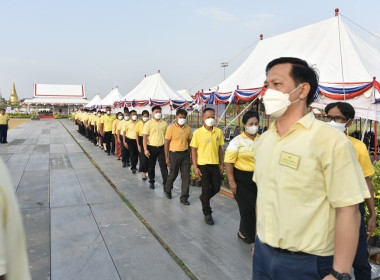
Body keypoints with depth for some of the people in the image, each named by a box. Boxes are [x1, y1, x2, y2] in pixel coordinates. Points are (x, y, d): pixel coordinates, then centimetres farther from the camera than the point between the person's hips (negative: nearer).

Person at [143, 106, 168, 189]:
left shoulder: (164, 123, 4)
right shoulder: (148, 123, -4)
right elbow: (145, 137, -7)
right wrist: (145, 149, -14)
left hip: (161, 148, 1)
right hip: (151, 148, -1)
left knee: (164, 166, -1)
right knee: (151, 166, 11)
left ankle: (165, 183, 4)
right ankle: (151, 182, 28)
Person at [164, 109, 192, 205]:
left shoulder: (188, 128, 3)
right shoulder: (171, 128, -8)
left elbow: (189, 142, 11)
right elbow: (166, 143, -6)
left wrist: (191, 154, 8)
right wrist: (167, 157, -7)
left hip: (185, 154, 3)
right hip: (174, 154, -3)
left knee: (186, 176, 2)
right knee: (173, 175, 9)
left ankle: (184, 197, 12)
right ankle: (167, 190, 38)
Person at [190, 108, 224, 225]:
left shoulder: (218, 132, 1)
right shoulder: (198, 132, -9)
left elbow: (219, 149, 9)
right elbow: (193, 150, -6)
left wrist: (221, 164, 9)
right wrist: (195, 167, -10)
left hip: (215, 165, 4)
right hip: (203, 165, -4)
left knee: (216, 188, 11)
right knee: (206, 189, 3)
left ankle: (203, 198, 41)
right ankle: (207, 214, 19)